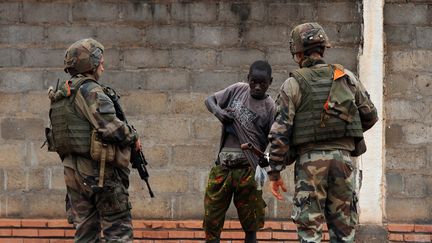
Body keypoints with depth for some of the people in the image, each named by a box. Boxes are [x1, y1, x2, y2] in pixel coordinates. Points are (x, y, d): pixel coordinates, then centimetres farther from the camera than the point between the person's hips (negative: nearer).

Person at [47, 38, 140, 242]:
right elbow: (110, 127, -22)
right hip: (100, 170, -8)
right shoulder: (90, 91, -13)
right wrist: (133, 137, -6)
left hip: (73, 171, 9)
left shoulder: (60, 96, 15)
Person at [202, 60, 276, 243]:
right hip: (222, 166, 3)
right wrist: (218, 112, -5)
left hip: (247, 168, -3)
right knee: (211, 223, 3)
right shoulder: (238, 90, 7)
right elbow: (209, 100, 17)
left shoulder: (270, 108, -4)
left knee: (250, 227, 2)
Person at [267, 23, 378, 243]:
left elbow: (280, 132, -6)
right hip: (342, 157, 3)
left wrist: (274, 173, -2)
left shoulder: (293, 84, -1)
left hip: (310, 160, -3)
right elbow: (370, 116, 14)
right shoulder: (347, 78, 9)